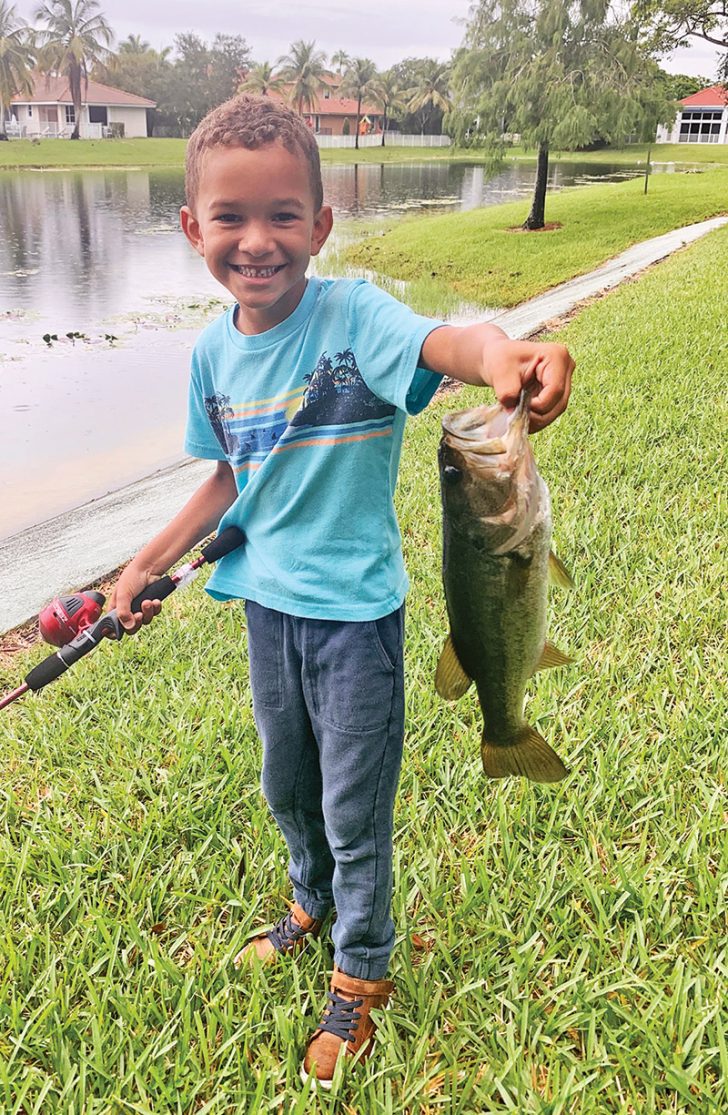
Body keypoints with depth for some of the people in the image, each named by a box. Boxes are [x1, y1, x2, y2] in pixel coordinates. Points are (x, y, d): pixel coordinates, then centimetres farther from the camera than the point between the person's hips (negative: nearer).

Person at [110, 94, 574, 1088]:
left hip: (355, 610, -5)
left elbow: (439, 342, -42)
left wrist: (503, 355, -64)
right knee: (286, 785, 24)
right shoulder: (214, 352, -2)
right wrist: (150, 562, 11)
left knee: (355, 808, 10)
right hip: (267, 602, 6)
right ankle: (316, 897, 54)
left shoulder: (354, 316, -20)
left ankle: (362, 971, 36)